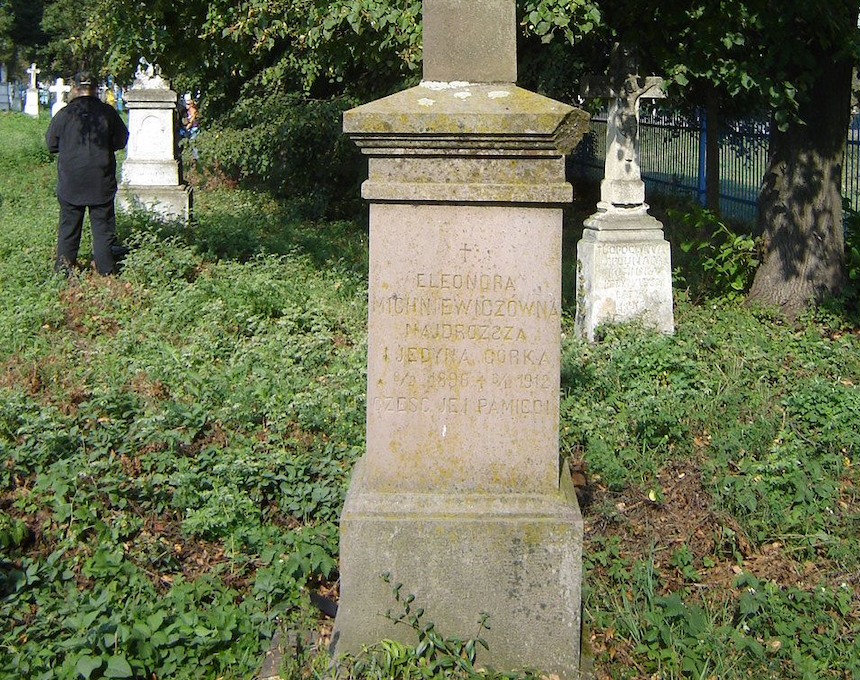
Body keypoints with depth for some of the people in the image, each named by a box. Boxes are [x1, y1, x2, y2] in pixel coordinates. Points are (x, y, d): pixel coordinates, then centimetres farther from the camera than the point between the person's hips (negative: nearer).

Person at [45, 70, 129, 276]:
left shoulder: (64, 114, -5)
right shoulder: (107, 112, -6)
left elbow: (51, 144, 5)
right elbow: (121, 140, 5)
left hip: (71, 182, 0)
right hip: (101, 182, 0)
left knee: (68, 226, 10)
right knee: (103, 226, 6)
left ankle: (64, 268, 11)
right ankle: (106, 271, 7)